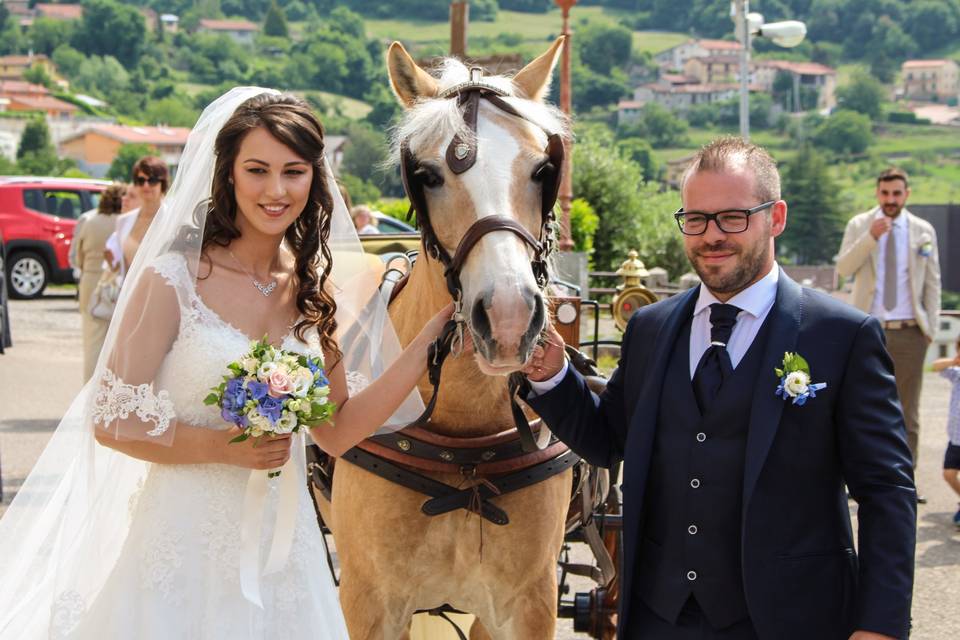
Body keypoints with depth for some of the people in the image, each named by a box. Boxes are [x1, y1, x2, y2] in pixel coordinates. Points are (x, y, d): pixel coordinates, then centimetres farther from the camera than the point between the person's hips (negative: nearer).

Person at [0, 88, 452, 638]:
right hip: (185, 541, -4)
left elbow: (338, 432, 3)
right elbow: (111, 421, -10)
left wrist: (431, 340, -3)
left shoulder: (313, 289, 4)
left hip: (284, 548, 5)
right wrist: (226, 448, -22)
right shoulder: (173, 280, -12)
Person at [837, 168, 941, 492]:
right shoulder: (859, 225, 4)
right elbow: (843, 268, -8)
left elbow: (932, 282, 8)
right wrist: (870, 237, -20)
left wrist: (931, 326, 2)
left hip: (909, 332, 1)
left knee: (907, 413, 3)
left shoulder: (923, 231, 6)